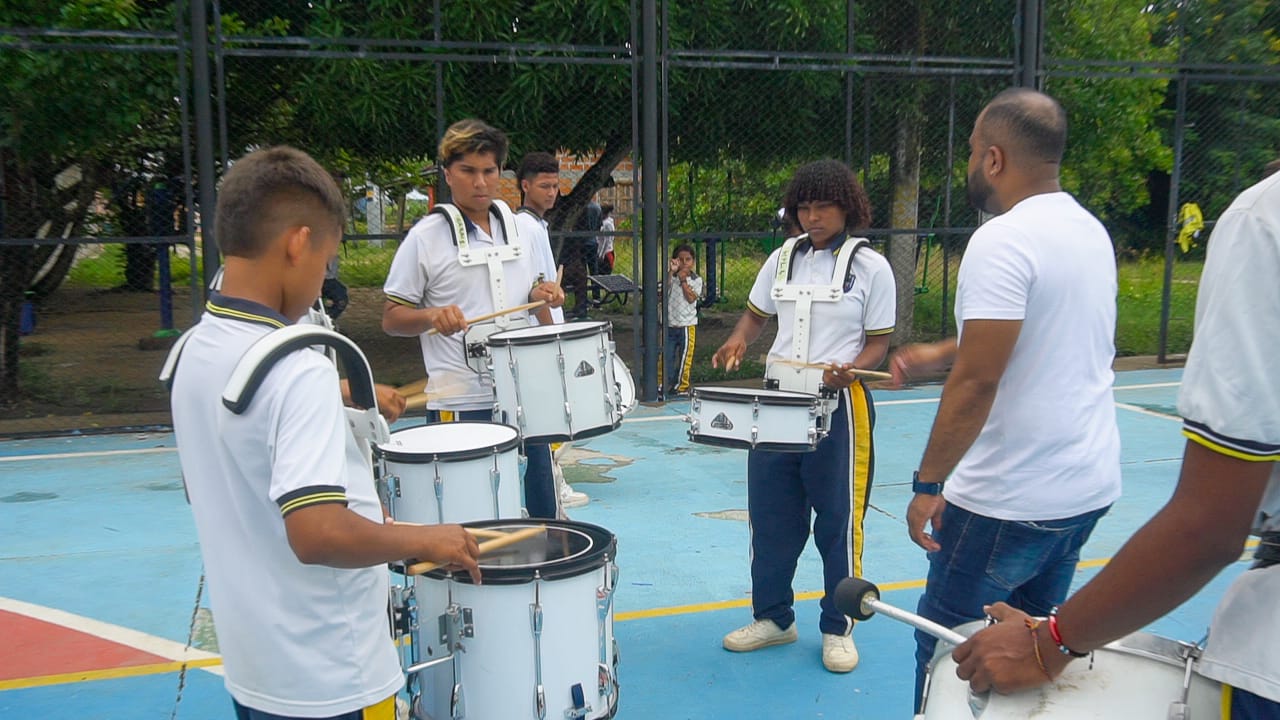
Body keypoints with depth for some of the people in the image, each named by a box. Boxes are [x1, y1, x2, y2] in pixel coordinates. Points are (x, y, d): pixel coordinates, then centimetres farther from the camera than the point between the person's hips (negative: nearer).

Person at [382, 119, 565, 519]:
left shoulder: (519, 229, 10)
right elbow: (391, 319, -3)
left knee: (542, 511, 13)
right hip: (461, 407, -5)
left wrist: (541, 293, 1)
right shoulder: (426, 238, -5)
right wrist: (432, 316, -22)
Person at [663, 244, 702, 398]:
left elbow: (691, 298, -12)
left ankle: (682, 387, 20)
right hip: (669, 324, 1)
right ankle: (663, 385, 8)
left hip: (687, 325, -1)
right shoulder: (671, 276, 2)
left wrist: (683, 281, -14)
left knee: (685, 357, 7)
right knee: (665, 356, 0)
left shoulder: (696, 280, 0)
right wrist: (671, 272, -24)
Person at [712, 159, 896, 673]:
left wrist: (848, 369, -22)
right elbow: (756, 314, 17)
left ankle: (838, 629, 19)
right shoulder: (783, 258, 8)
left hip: (840, 405, -4)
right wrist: (737, 341, -5)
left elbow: (877, 343, -2)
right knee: (770, 514, 10)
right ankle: (773, 617, 26)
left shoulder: (870, 267, -4)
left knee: (838, 518, 4)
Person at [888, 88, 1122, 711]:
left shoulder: (1003, 241, -18)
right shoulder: (1091, 231, 9)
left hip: (1009, 501, -9)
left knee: (946, 652, 4)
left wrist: (928, 484, -15)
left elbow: (977, 382, -22)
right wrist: (942, 354, 23)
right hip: (1090, 487, 9)